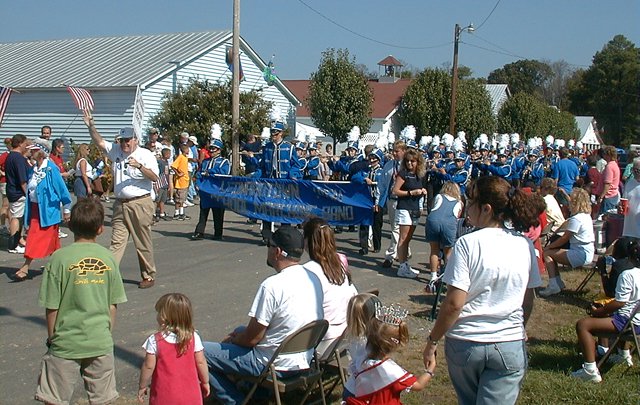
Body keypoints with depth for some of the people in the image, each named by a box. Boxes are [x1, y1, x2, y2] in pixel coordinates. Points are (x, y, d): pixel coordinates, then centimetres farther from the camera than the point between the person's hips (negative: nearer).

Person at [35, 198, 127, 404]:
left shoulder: (60, 258, -11)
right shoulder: (108, 258, -2)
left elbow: (52, 308, -8)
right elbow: (113, 305, 3)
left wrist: (51, 337, 7)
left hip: (66, 343, -2)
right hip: (101, 342, 3)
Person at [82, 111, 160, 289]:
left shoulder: (145, 154, -3)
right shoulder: (116, 151, 13)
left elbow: (155, 177, -10)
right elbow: (99, 142, 11)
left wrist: (139, 166, -22)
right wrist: (90, 125, -2)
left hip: (140, 204, -5)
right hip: (120, 204, 5)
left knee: (143, 243, 3)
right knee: (116, 242, 2)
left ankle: (148, 276, 13)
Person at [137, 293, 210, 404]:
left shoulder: (155, 340, -14)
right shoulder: (194, 337, -8)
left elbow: (148, 366, -10)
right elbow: (200, 362, -3)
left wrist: (142, 387, 5)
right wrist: (205, 382, 11)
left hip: (164, 396, -2)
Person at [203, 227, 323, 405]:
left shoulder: (272, 285, -25)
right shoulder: (313, 279, 0)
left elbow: (252, 338, -17)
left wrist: (231, 339, 5)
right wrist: (238, 334, 16)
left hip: (277, 365, -8)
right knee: (240, 330, 28)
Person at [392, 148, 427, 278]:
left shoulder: (419, 175, 13)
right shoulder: (403, 173, -7)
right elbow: (395, 191, -11)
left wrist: (422, 191, 4)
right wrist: (411, 192, -17)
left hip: (415, 209, 7)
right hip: (404, 208, -7)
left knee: (408, 239, 12)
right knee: (403, 239, -6)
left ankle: (406, 266, 18)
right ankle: (402, 267, -5)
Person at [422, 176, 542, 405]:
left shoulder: (467, 244, -14)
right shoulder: (524, 245, -1)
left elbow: (454, 303, -16)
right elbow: (528, 301, 7)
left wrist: (432, 341, -5)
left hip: (464, 344, -1)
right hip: (510, 347, 2)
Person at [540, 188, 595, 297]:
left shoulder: (576, 219, -19)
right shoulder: (586, 216, 12)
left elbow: (564, 239, -14)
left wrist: (548, 246, -6)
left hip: (580, 255, -11)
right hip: (587, 252, 11)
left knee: (547, 253, -11)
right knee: (553, 252, 15)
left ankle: (553, 286, -12)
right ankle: (558, 283, 13)